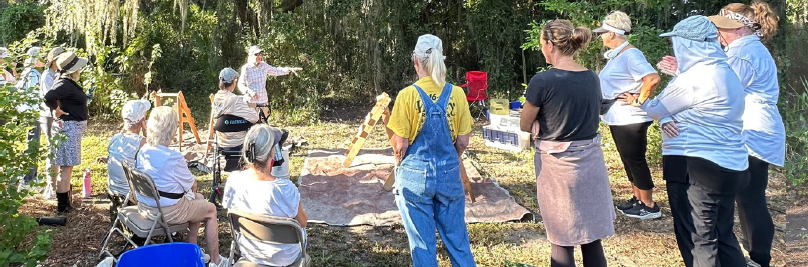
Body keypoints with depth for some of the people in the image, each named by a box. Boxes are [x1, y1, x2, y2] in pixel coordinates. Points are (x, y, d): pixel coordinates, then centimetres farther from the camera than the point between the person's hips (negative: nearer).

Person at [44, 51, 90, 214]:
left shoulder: (70, 83, 11)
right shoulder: (65, 85, -20)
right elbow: (49, 97, -36)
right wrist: (57, 110, -19)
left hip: (74, 128, 11)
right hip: (69, 127, -11)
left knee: (67, 167, 19)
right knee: (66, 167, -5)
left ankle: (65, 203, 30)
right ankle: (62, 206, 0)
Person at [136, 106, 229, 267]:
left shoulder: (142, 151, -2)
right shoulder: (174, 158, -24)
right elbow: (193, 185, -10)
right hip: (168, 212, -8)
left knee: (199, 198, 27)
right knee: (211, 210, 14)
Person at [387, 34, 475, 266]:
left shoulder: (408, 95, -12)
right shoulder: (456, 94, -3)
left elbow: (400, 145, -9)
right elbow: (463, 142, 1)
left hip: (415, 176, -2)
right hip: (450, 175, 3)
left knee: (422, 243, 8)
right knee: (457, 239, 13)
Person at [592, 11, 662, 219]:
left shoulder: (630, 55, -19)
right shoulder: (616, 55, 11)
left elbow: (653, 78, -29)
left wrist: (640, 101, -21)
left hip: (630, 119, -10)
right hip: (618, 118, 10)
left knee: (636, 160, -3)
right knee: (628, 160, 17)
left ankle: (649, 206, 6)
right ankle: (637, 199, 27)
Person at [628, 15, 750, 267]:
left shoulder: (693, 78, -17)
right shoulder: (727, 73, 11)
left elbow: (657, 109, -4)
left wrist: (638, 99, 17)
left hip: (695, 170, -9)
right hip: (731, 167, 9)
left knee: (697, 241, 1)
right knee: (723, 236, 18)